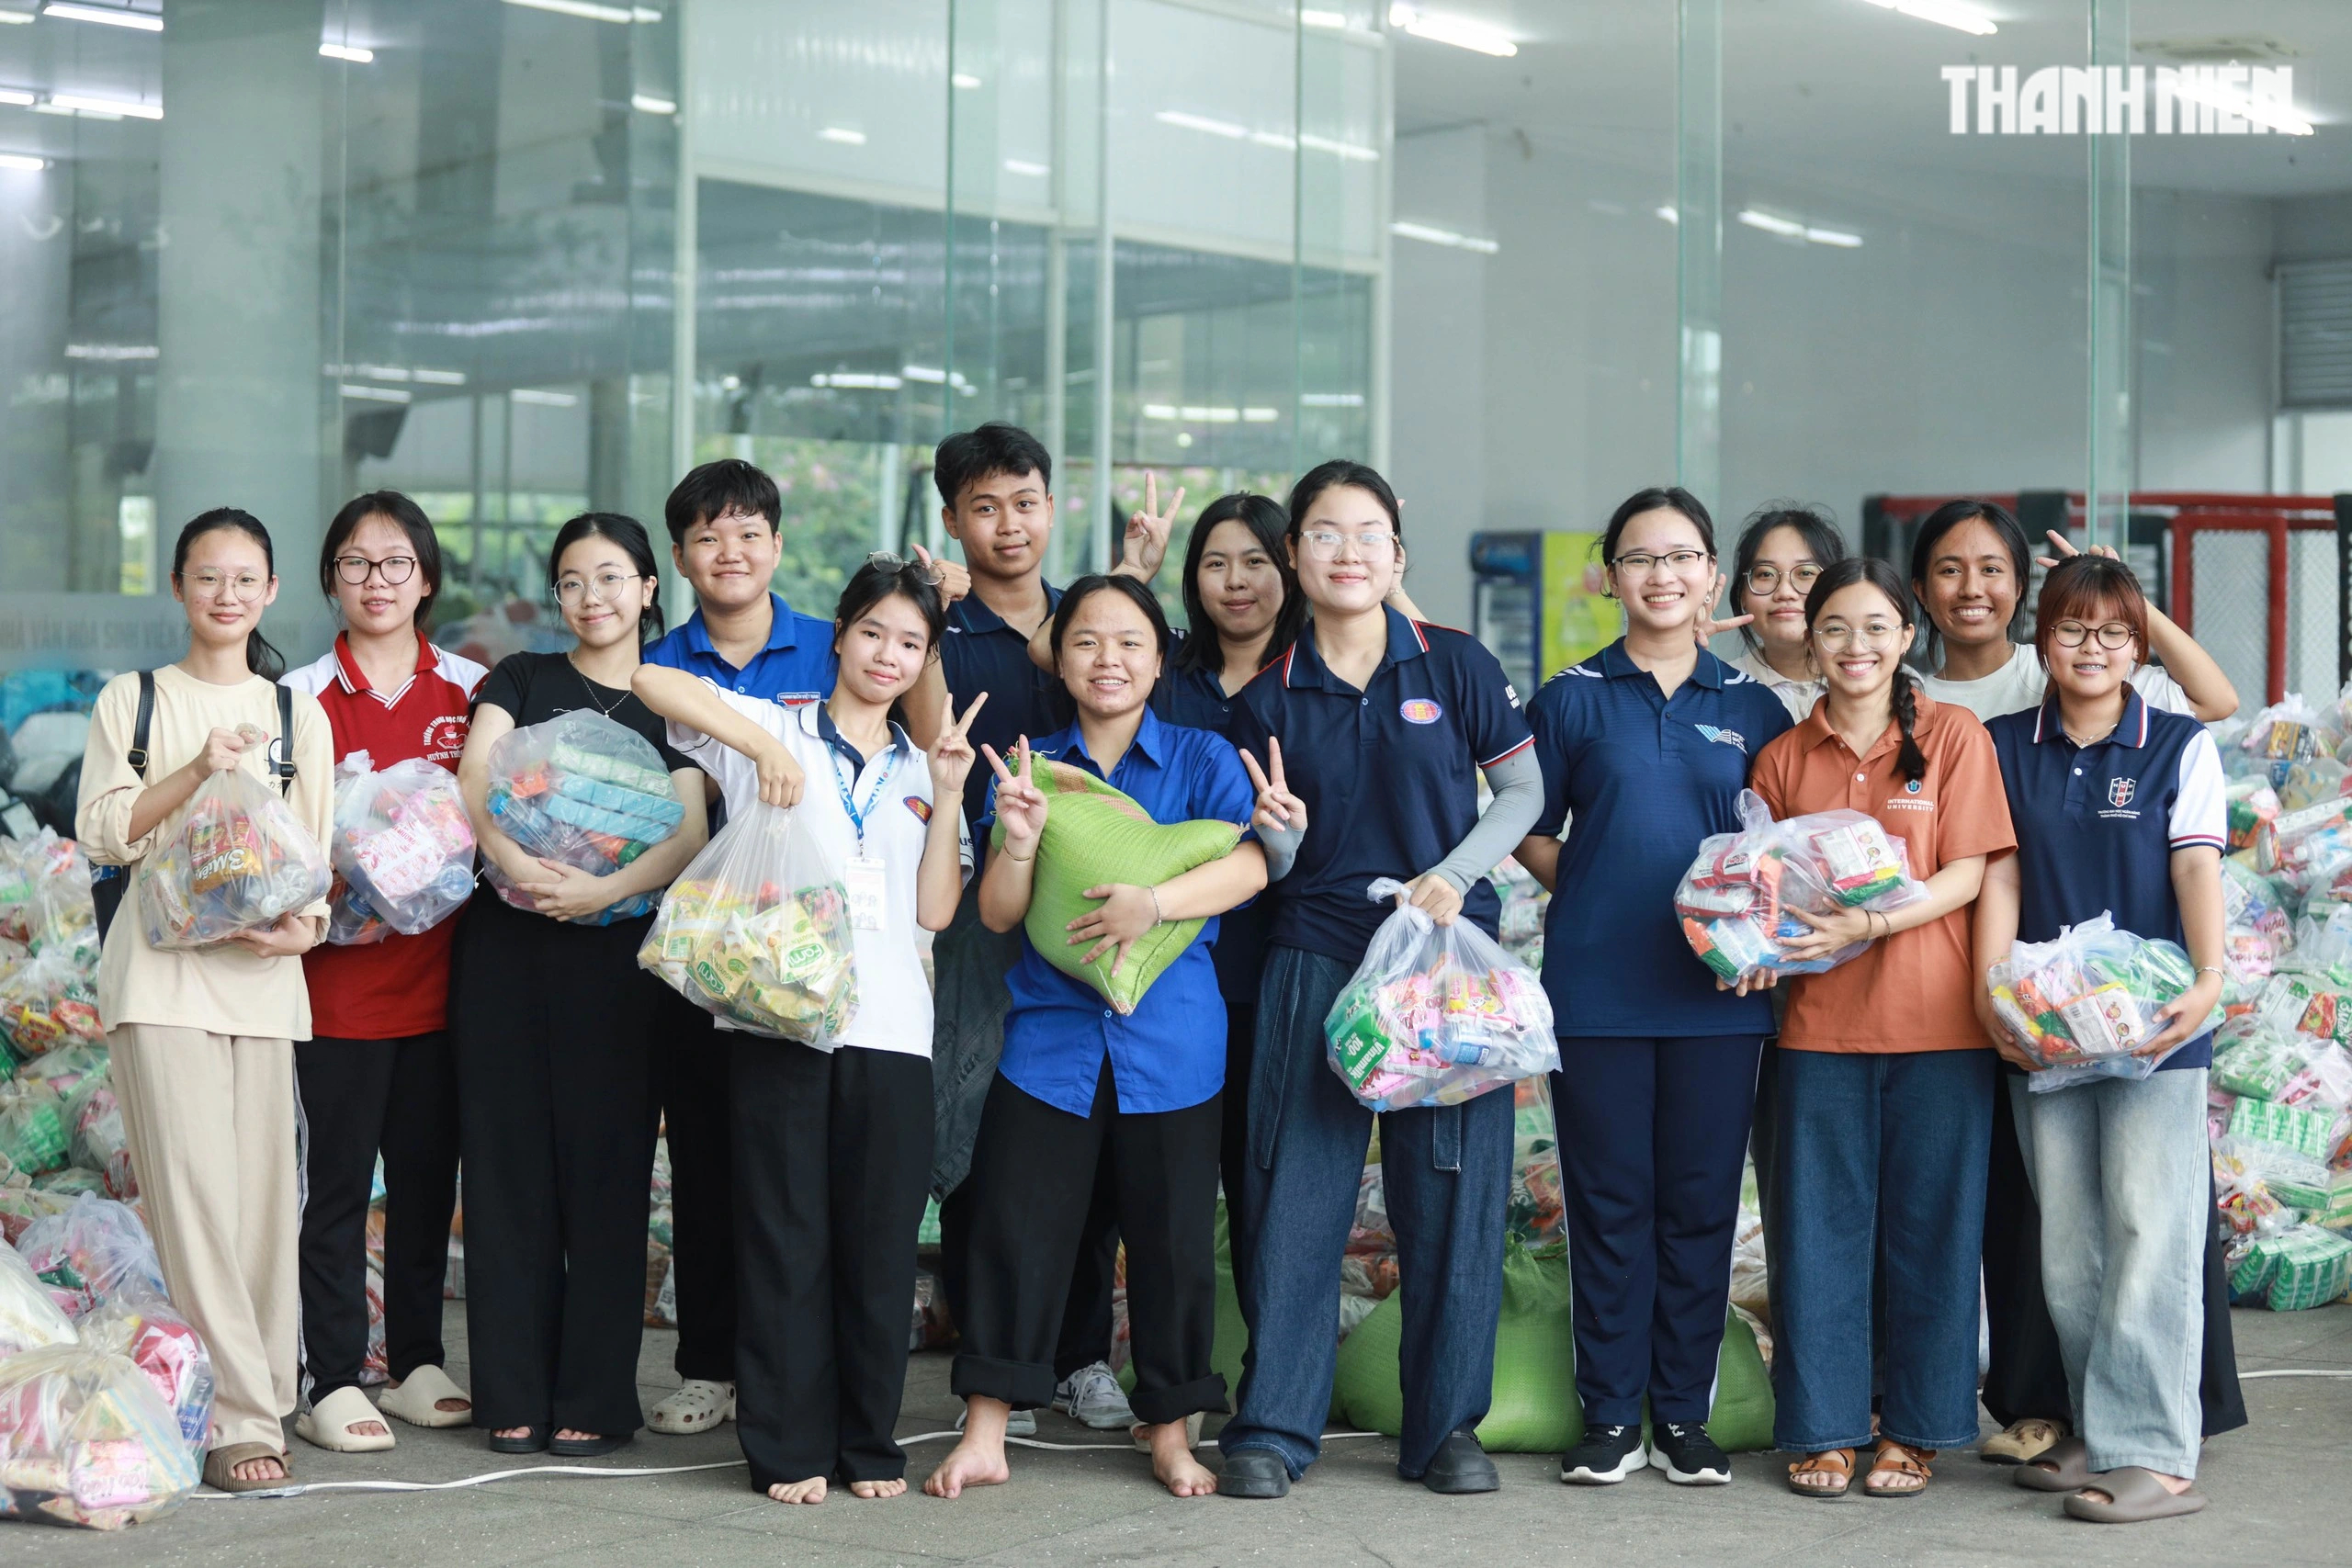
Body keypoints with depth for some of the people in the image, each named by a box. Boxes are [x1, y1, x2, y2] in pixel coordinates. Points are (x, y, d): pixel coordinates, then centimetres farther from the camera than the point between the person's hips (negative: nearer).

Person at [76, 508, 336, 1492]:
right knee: (193, 1193, -10)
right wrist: (197, 769, -12)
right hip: (161, 971, -2)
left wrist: (308, 926, -7)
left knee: (264, 1193, -1)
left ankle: (258, 1398, 9)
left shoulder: (296, 713, 15)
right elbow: (100, 831, 1)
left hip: (263, 972, 2)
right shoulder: (131, 702, 10)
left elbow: (318, 851, 13)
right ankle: (240, 1419, -10)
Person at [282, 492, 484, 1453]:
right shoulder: (303, 696, 0)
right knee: (338, 1179, 0)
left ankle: (416, 1366, 22)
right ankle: (332, 1384, 7)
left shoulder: (470, 690, 7)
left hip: (440, 968, 3)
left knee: (427, 1174, 10)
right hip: (341, 970, -3)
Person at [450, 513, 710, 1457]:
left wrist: (608, 887, -22)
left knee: (605, 1167, 0)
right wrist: (514, 861, -23)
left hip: (615, 954, -1)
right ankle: (514, 1395, 10)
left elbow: (690, 836, -5)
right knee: (508, 1162, 3)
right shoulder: (523, 679, 12)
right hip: (506, 945, 1)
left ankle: (594, 1399, 7)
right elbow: (475, 774, -5)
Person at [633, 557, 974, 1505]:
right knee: (786, 1236, 1)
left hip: (890, 1028, 3)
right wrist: (762, 742, -13)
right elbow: (650, 679, -6)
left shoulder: (918, 773, 18)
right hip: (780, 1018, -3)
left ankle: (869, 1443, 15)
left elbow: (935, 910, 7)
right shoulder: (775, 729, 7)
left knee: (881, 1239, 5)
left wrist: (949, 796, 0)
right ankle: (788, 1446, 8)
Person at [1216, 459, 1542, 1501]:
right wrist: (1280, 830, -14)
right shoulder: (1269, 696, 4)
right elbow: (1273, 867, 8)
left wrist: (1454, 876, -9)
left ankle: (1448, 1425, 14)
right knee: (1295, 1190, -1)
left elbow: (1523, 789, 6)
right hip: (1315, 956, 1)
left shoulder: (1454, 665, 1)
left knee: (1451, 1190, 2)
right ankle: (1270, 1427, 7)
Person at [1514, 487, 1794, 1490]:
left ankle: (1684, 1414, 16)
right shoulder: (1572, 699, 5)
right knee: (1609, 1200, 3)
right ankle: (1610, 1417, 12)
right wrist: (1596, 894, -4)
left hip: (1716, 989, 1)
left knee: (1701, 1198, 5)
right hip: (1596, 984, -1)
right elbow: (1531, 834, 10)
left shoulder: (1752, 707, 8)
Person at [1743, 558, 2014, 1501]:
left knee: (1928, 1223, 4)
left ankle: (1915, 1426, 16)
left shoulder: (1953, 735, 1)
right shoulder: (1784, 758, 8)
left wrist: (1861, 924, -19)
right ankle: (1823, 1428, 14)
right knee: (1820, 1224, 4)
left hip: (1936, 1019, -2)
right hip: (1821, 1023, 2)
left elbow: (1966, 874, -6)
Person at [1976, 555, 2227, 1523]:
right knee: (2067, 1242, 7)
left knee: (2149, 1229, -8)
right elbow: (1999, 875, 3)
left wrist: (2210, 980, -22)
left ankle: (2151, 1455, -7)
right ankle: (2097, 1433, 17)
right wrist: (1990, 991, -10)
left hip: (2152, 1023, -3)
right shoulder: (2006, 747, 10)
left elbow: (2197, 870, -7)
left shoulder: (2180, 746, 4)